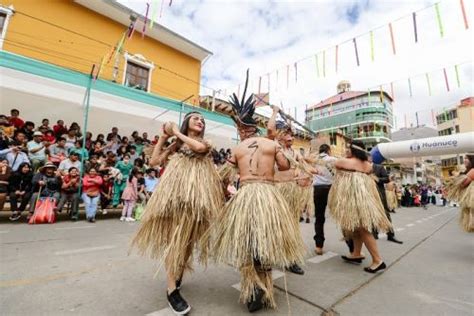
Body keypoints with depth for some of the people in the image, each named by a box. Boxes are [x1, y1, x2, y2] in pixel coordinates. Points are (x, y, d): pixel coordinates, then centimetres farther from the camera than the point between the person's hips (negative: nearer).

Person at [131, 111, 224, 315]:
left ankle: (179, 273, 31)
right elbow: (154, 161, 6)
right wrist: (163, 137, 7)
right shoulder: (176, 145, 12)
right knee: (175, 237, -3)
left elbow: (199, 147, -12)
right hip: (177, 192, -1)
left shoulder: (205, 143, 14)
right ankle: (172, 289, 4)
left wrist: (177, 133, -1)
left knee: (189, 237, 10)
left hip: (198, 194, 2)